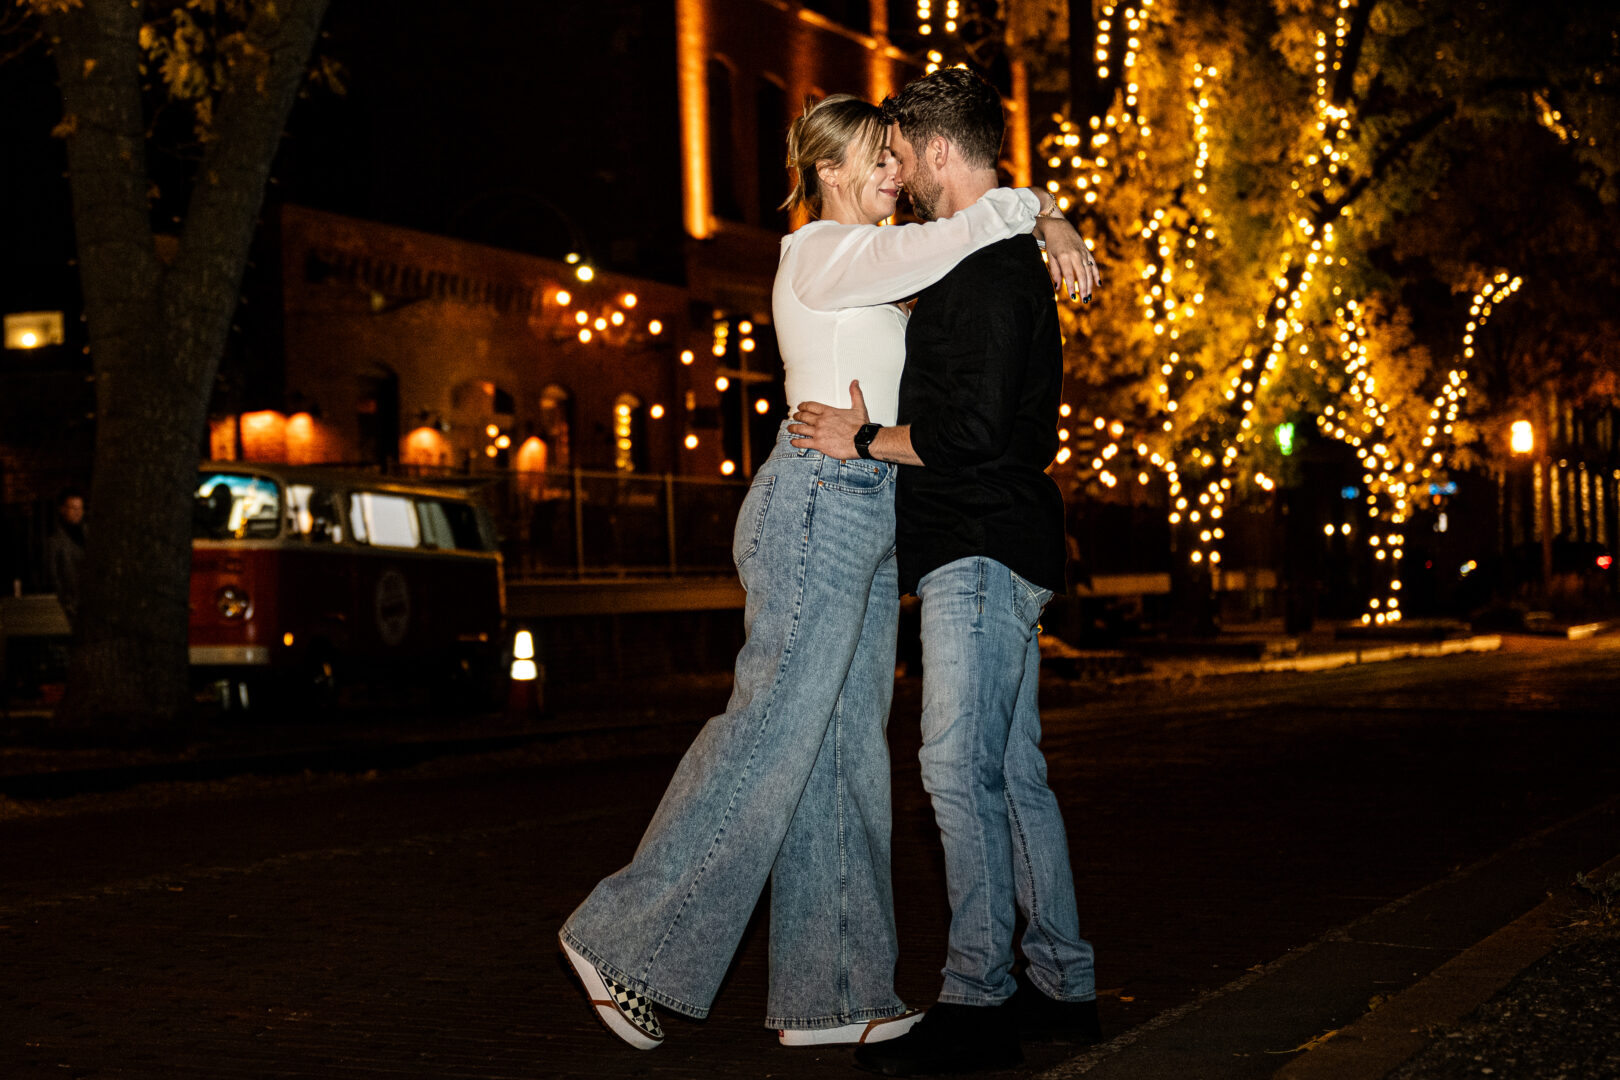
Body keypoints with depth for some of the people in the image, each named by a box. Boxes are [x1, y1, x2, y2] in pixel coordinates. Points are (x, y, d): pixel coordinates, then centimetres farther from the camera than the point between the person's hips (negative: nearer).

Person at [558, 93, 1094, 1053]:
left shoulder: (860, 266, 23)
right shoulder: (824, 251, -7)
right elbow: (940, 245, -20)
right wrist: (1038, 207, -4)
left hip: (865, 520, 10)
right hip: (820, 500, -10)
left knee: (849, 748, 4)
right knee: (774, 728, -12)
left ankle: (830, 993, 4)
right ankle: (631, 936, -5)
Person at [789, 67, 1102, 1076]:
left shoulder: (991, 269, -14)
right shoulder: (1006, 259, 20)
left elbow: (974, 432, -22)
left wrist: (861, 441, -10)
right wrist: (873, 432, 22)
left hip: (982, 554, -11)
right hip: (993, 549, 11)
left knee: (960, 768, -12)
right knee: (1014, 773, 11)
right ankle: (1063, 982, 16)